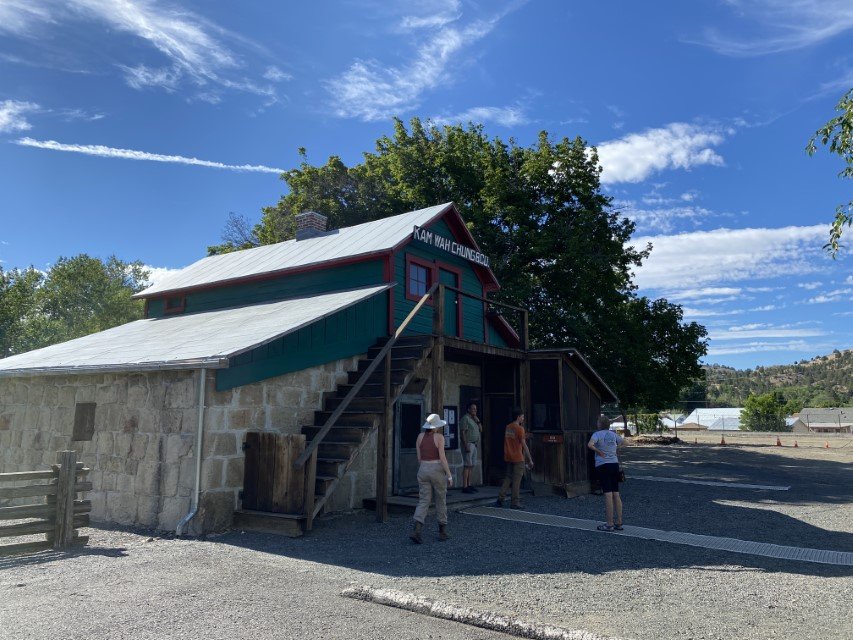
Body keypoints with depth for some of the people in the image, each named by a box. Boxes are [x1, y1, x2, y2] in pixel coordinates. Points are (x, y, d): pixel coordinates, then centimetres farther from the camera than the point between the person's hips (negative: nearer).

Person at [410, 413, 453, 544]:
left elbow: (419, 457, 7)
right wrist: (449, 475, -9)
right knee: (441, 501, 12)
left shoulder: (420, 436, 4)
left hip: (423, 470, 4)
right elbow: (442, 457, -14)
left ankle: (416, 530, -13)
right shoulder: (439, 437, -10)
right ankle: (442, 531, 20)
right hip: (437, 470, -4)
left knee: (423, 501, 4)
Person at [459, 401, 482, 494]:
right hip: (468, 444, -9)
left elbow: (481, 430, 15)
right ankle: (465, 487, -9)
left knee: (472, 465, 10)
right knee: (467, 465, -10)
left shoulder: (474, 419, 17)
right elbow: (462, 433, -17)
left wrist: (478, 421, 0)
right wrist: (466, 446, -22)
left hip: (474, 445, 9)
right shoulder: (465, 418, -11)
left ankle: (469, 485, 17)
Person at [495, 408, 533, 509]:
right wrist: (530, 460, -10)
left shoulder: (507, 427, 9)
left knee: (508, 478, 14)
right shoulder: (519, 428, -13)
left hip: (508, 457, 7)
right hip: (518, 458, -7)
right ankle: (515, 502, 4)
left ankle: (500, 499, 10)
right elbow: (524, 445, -14)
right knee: (517, 480, 0)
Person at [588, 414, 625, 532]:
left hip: (602, 465, -6)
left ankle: (610, 524, -3)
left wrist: (598, 451, -12)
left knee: (608, 494, -6)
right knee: (616, 494, 9)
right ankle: (619, 523, 14)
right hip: (614, 464, 6)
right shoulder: (613, 434, 8)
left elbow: (590, 444, -26)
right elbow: (623, 441, 24)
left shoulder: (597, 434, -10)